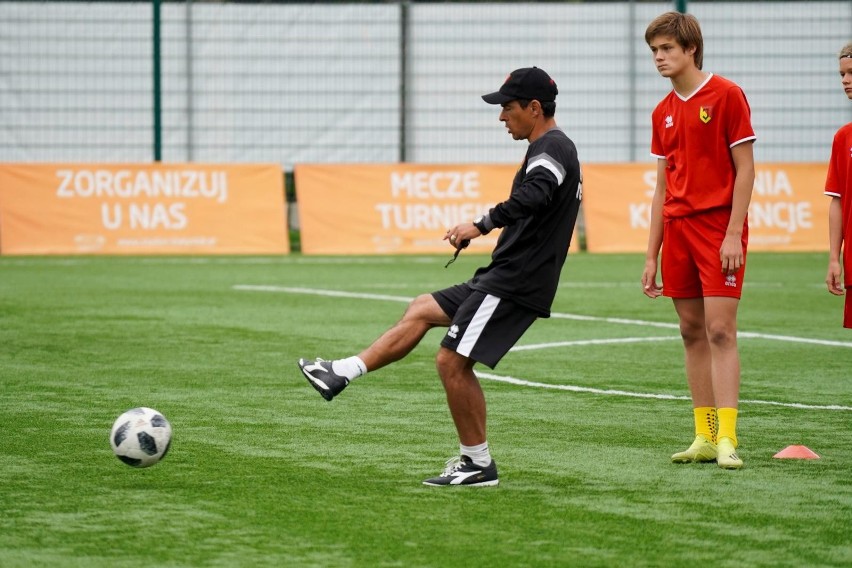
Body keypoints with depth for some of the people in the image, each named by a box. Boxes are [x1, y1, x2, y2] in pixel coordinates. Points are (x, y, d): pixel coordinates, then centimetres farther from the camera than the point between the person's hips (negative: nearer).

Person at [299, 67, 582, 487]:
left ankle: (479, 464, -2)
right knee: (422, 310, 16)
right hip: (502, 278, 11)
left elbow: (533, 196, -35)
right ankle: (343, 374, 19)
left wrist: (483, 225, -38)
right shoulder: (553, 149, 18)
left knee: (452, 361, -10)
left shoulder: (551, 148, -15)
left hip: (513, 281, -11)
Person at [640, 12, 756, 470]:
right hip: (678, 228, 6)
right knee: (692, 333, 6)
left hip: (719, 226, -6)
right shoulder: (662, 113, 13)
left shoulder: (726, 96, -6)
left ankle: (727, 439, -14)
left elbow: (745, 168, -8)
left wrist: (733, 234, -15)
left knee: (720, 331, -12)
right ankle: (704, 437, 10)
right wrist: (651, 255, 13)